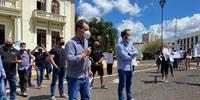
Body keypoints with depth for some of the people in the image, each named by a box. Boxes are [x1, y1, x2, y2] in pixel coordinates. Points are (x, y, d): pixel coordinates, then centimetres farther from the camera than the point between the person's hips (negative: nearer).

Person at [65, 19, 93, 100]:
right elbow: (70, 59, -31)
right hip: (74, 78, -8)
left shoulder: (86, 41, 8)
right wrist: (83, 54, -24)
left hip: (85, 77, 8)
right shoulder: (71, 43, -19)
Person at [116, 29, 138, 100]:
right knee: (122, 85, 1)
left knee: (129, 84, 19)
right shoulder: (120, 45, -14)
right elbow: (125, 57, -21)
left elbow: (136, 52, 0)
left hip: (129, 68, 8)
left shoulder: (130, 44, 9)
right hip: (122, 68, -7)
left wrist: (129, 54, -15)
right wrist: (132, 55, -3)